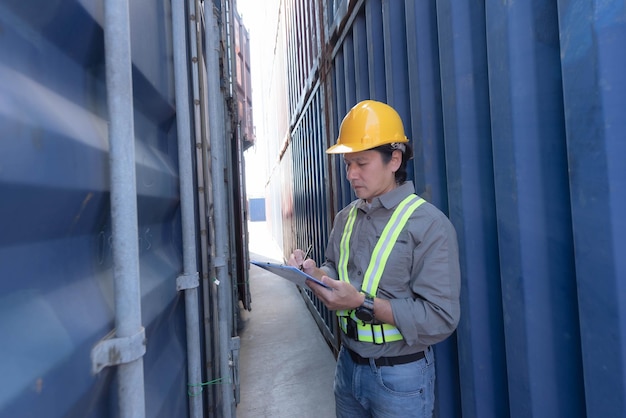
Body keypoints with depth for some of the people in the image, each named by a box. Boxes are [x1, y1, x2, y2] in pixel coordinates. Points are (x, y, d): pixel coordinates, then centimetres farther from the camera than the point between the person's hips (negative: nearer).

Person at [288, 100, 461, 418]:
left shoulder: (430, 224, -18)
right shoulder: (346, 217, 2)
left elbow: (441, 319, -21)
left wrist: (363, 304, -27)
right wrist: (313, 272, -10)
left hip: (400, 377, -5)